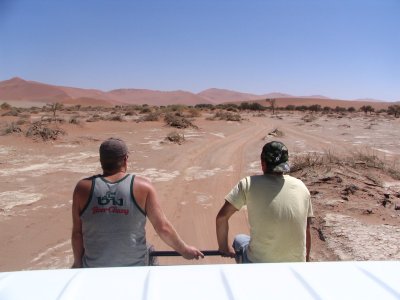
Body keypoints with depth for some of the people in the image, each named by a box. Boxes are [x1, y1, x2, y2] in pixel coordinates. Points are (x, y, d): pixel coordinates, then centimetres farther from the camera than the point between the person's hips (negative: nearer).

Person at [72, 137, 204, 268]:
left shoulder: (84, 188, -8)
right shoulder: (142, 187, -11)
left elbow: (77, 233, -2)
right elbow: (163, 227, -9)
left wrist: (78, 262, 15)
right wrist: (184, 250, 6)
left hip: (95, 268, 1)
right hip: (134, 266, 0)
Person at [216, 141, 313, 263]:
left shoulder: (249, 183, -9)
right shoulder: (301, 187, 1)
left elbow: (221, 217, -9)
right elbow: (306, 231, 6)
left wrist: (224, 247, 7)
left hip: (260, 263, -3)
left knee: (239, 240, 27)